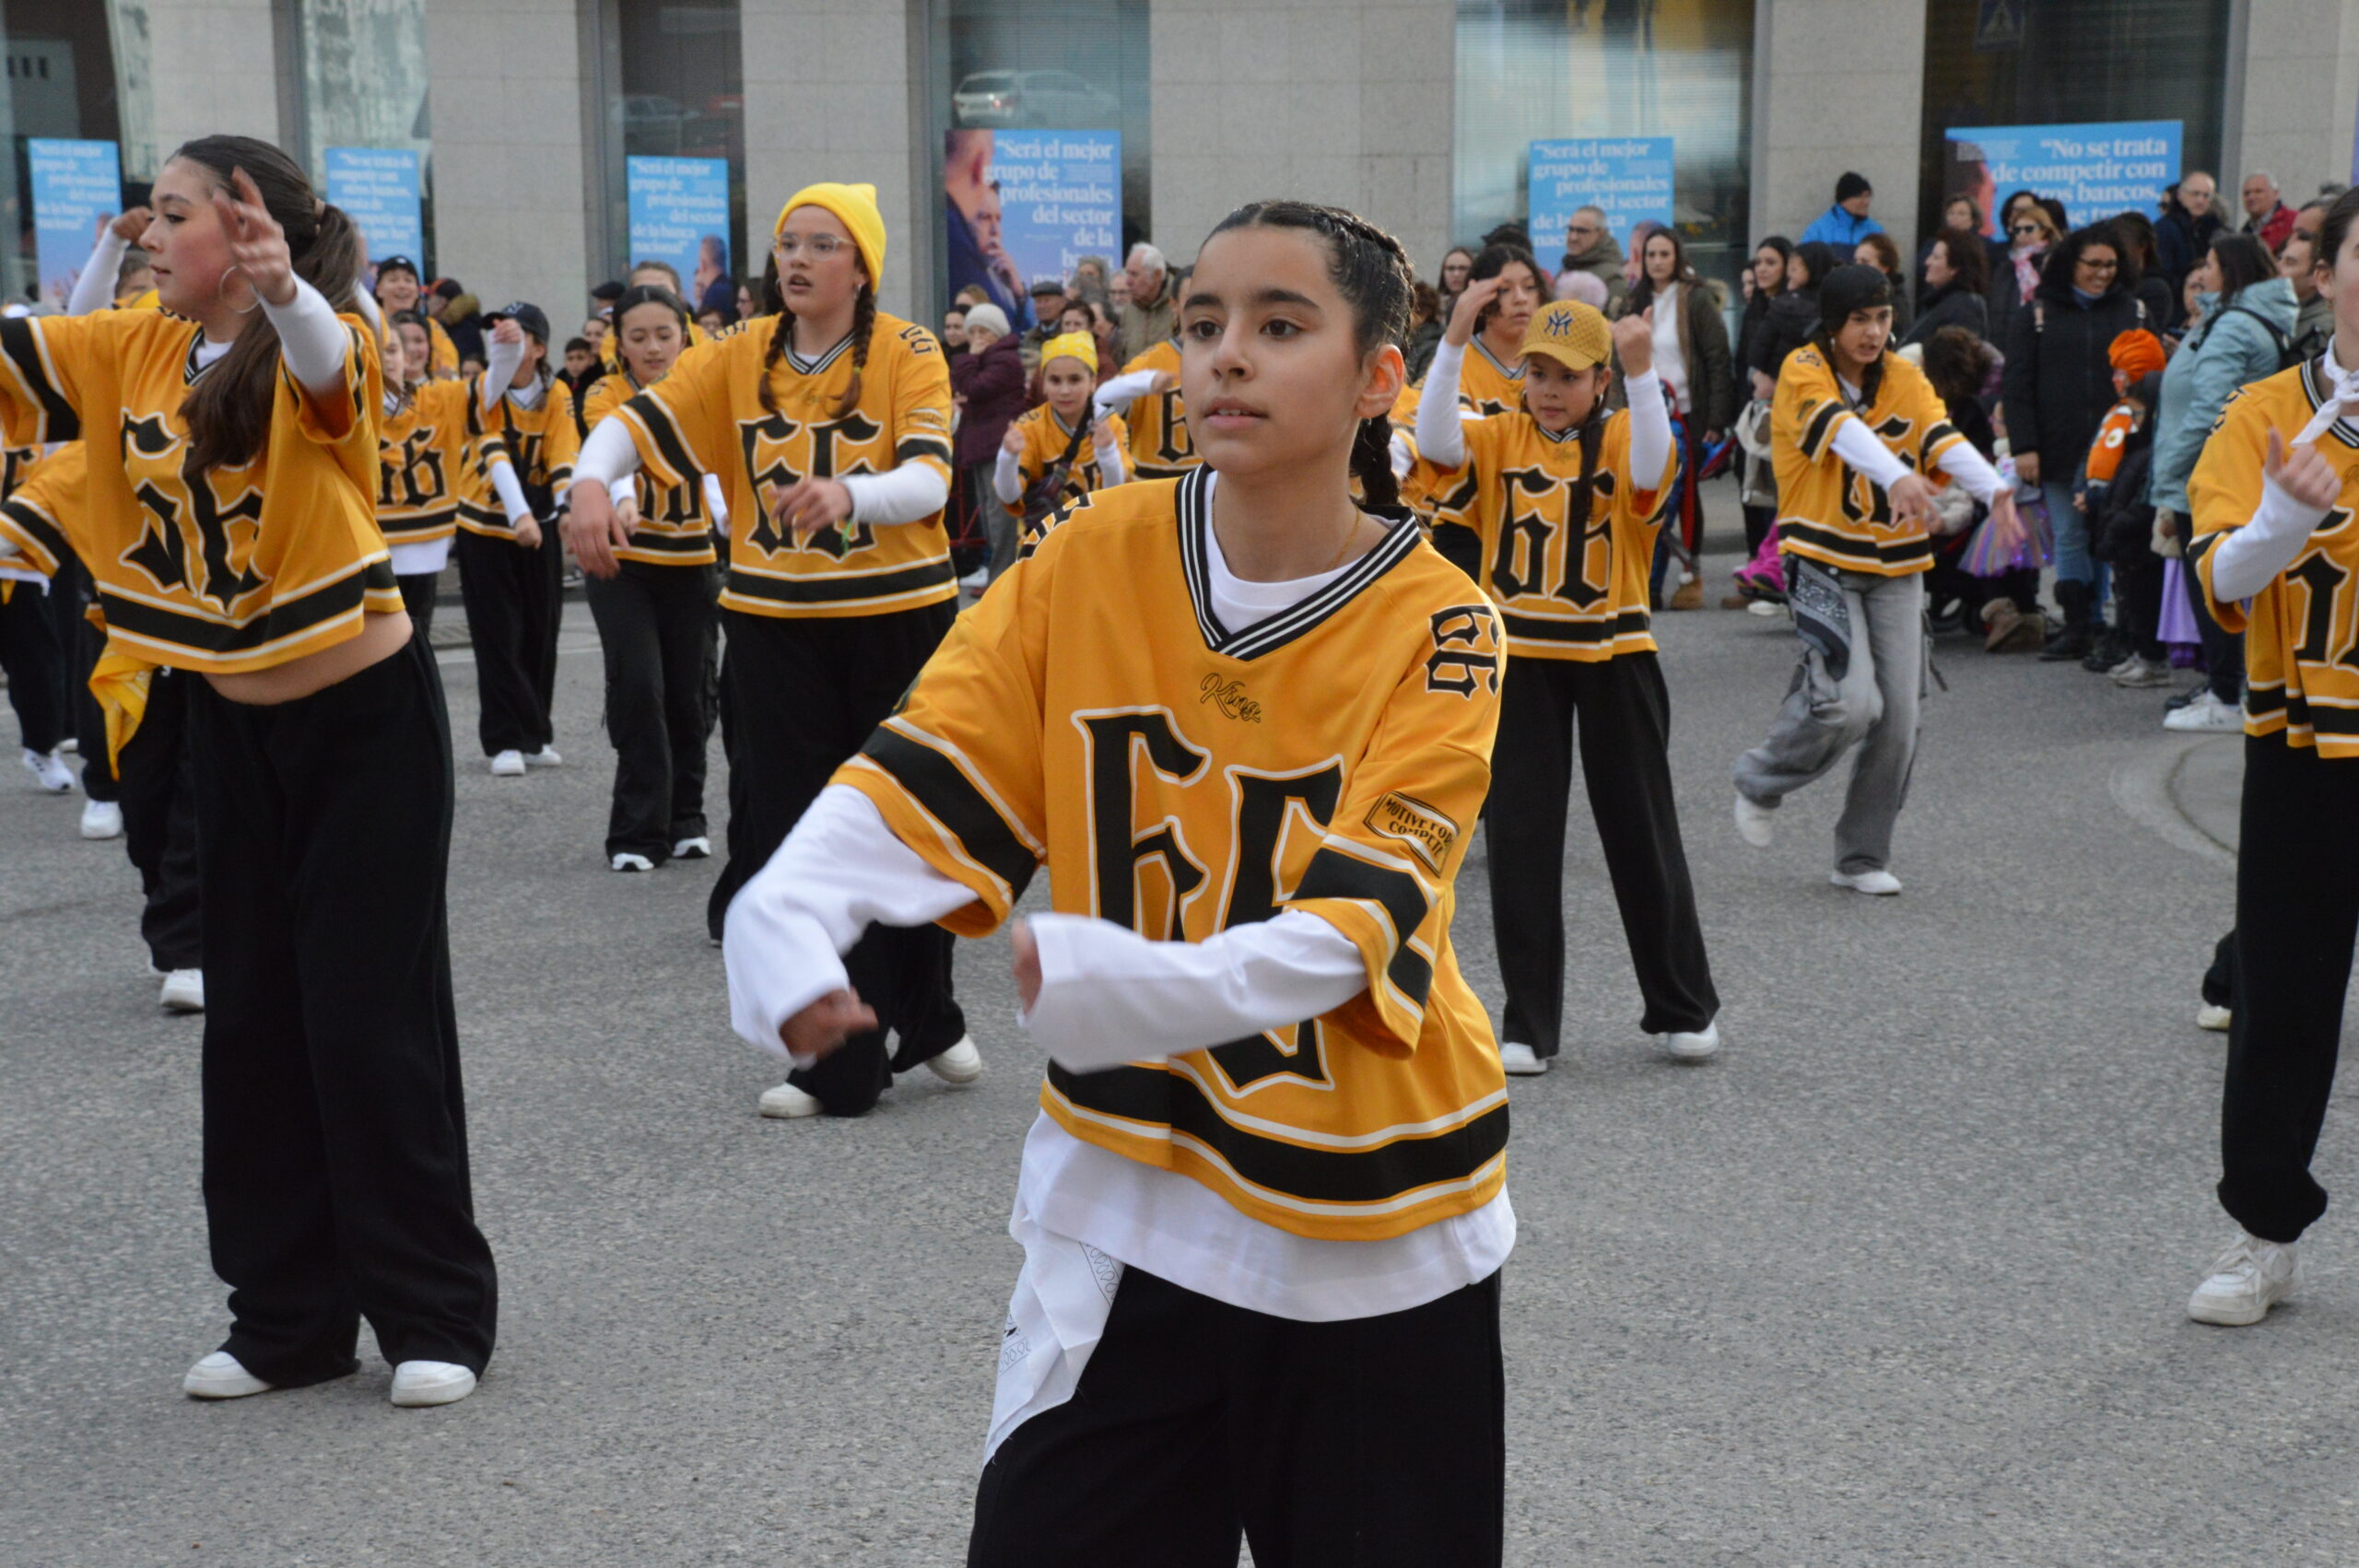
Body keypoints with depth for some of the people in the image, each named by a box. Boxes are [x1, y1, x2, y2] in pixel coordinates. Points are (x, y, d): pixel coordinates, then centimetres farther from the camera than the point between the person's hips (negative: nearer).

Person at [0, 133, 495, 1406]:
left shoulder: (319, 350, -17)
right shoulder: (133, 353, 3)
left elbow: (320, 354, -39)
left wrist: (278, 285, -61)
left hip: (365, 721, -7)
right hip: (230, 723, 7)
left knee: (372, 1017, -3)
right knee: (251, 1018, 10)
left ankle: (437, 1312, 12)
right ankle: (288, 1315, 22)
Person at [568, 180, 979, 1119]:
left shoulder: (908, 354, -6)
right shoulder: (740, 356, 4)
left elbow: (929, 480, -19)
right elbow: (638, 421, -4)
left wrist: (849, 492, -39)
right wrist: (592, 477, -26)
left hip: (897, 619, -2)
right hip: (777, 628, 2)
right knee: (795, 839, 2)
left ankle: (926, 1017, 34)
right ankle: (839, 1064, 13)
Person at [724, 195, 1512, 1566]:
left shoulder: (1436, 628, -12)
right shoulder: (1100, 555, -4)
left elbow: (1356, 925, -22)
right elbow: (932, 777, -9)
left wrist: (1143, 986, -40)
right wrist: (790, 912, -29)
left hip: (1370, 1218, -2)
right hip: (1126, 1196, 2)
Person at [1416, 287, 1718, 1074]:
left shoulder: (1621, 438, -2)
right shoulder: (1497, 439, 1)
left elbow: (1652, 468, -25)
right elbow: (1434, 440, -19)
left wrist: (1642, 372, -37)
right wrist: (1455, 340, -30)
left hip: (1613, 659, -1)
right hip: (1520, 659, 1)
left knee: (1642, 833, 8)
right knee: (1520, 838, 4)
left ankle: (1683, 1007, 23)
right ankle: (1529, 1023, 13)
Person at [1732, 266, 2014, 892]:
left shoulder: (1905, 378, 6)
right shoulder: (1804, 372, -8)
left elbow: (1942, 437, -11)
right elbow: (1840, 428, -28)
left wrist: (1993, 489, -31)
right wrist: (1896, 475, -47)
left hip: (1896, 565, 5)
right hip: (1824, 561, -5)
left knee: (1899, 716, 1)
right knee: (1852, 702, -18)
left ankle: (1862, 856, 17)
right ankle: (1761, 782, 11)